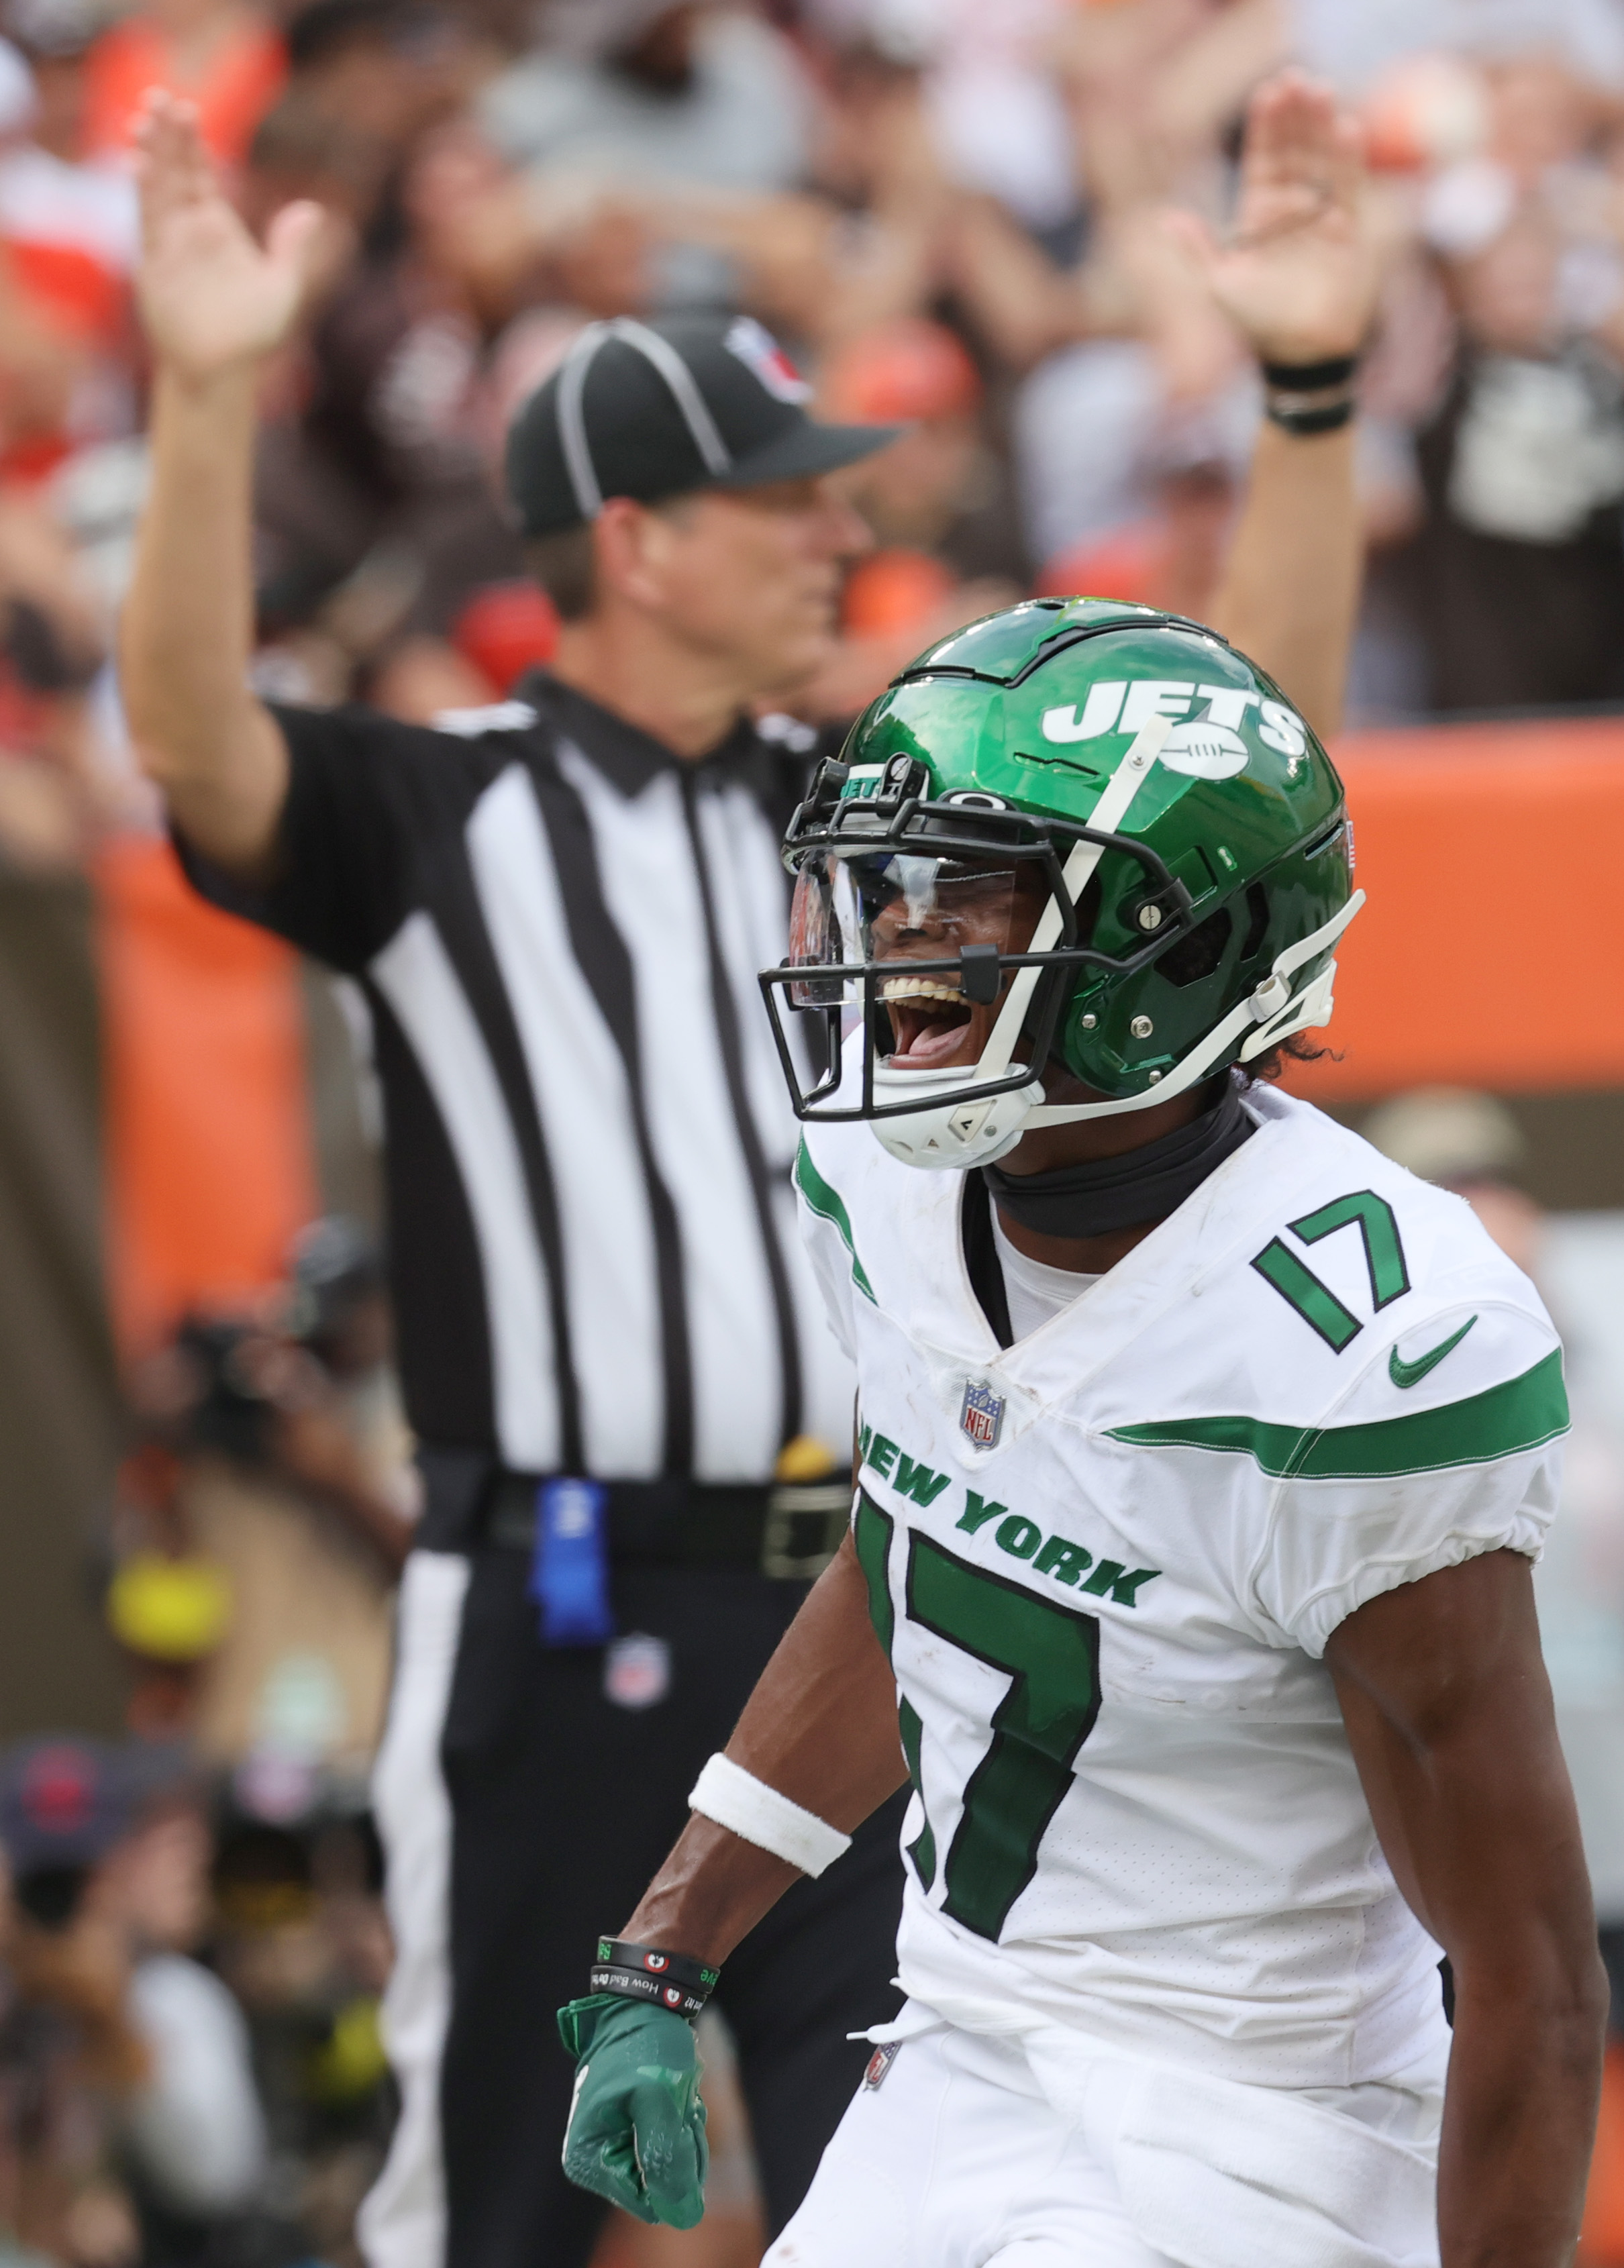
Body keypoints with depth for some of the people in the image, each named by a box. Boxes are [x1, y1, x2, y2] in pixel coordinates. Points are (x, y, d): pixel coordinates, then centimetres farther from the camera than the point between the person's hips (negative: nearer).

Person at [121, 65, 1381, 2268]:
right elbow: (195, 741, -20)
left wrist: (1311, 388, -4)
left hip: (862, 1622, 4)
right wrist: (207, 394, -34)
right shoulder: (434, 817, 0)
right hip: (559, 1622, -4)